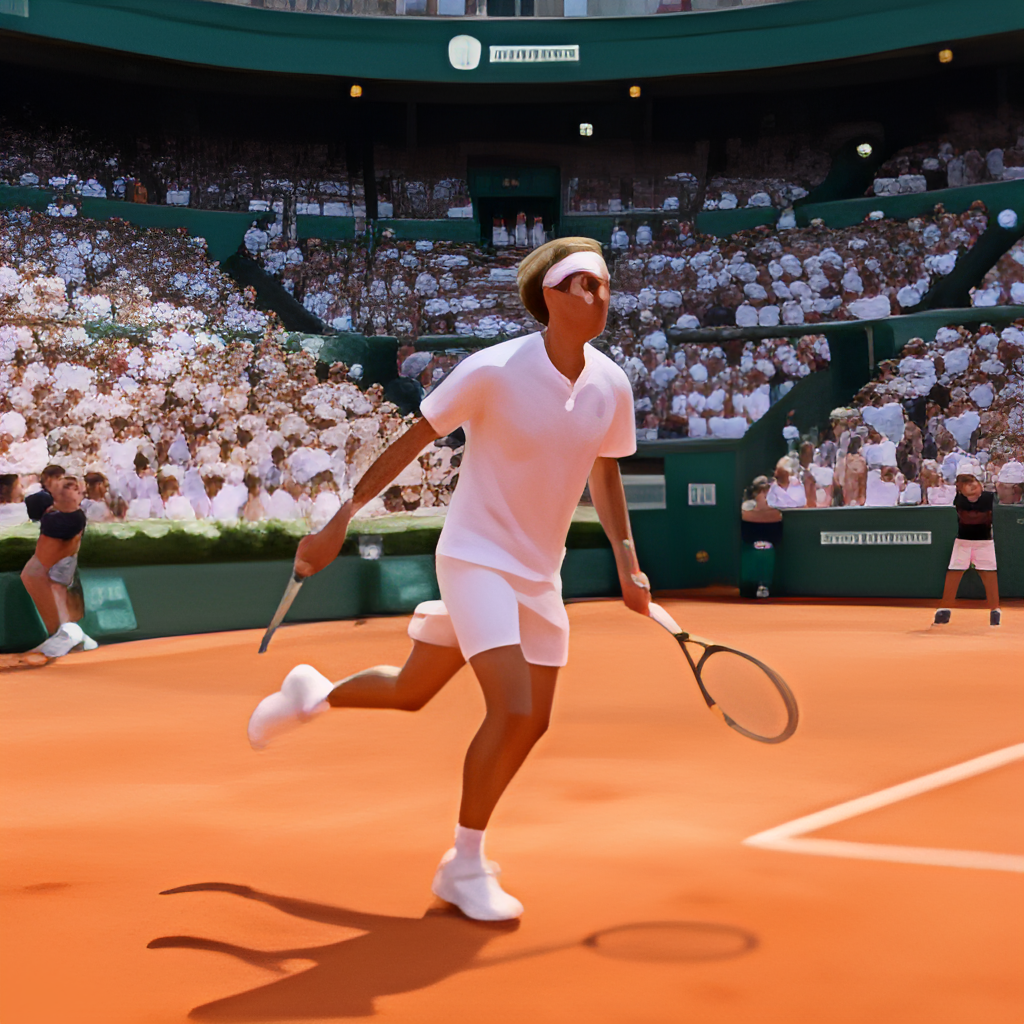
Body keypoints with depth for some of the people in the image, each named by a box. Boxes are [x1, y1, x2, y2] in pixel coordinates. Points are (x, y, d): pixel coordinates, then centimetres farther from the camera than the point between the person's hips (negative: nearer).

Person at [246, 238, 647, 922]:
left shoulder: (611, 386, -3)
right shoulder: (494, 370, -19)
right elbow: (412, 441, -10)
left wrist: (627, 561, 6)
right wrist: (340, 522, -9)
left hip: (540, 572, 7)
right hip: (476, 557, -7)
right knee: (513, 709, -19)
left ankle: (314, 694, 38)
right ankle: (464, 867, 1)